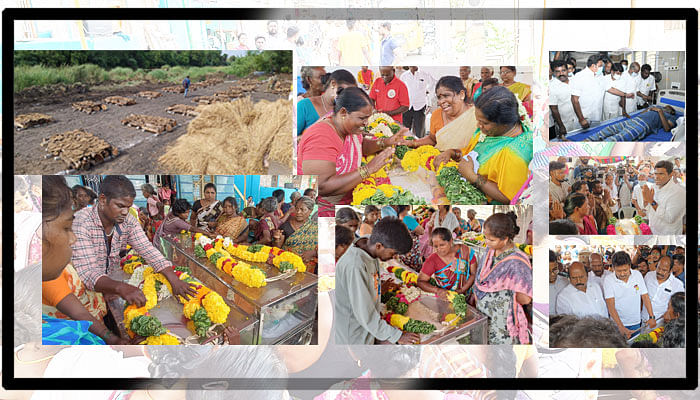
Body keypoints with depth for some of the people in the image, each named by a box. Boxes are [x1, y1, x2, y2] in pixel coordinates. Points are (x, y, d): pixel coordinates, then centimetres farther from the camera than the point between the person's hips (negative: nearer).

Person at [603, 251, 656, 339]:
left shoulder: (637, 275, -4)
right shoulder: (608, 280, -14)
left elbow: (645, 296, 0)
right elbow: (611, 306, -19)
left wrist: (651, 317, -11)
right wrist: (621, 327, -27)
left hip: (636, 323, 3)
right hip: (617, 324, -3)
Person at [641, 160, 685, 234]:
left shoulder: (678, 192, -20)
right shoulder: (655, 189, 2)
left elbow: (670, 219, -26)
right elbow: (649, 215, 4)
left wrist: (652, 201, -28)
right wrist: (646, 200, -13)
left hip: (668, 234, -6)